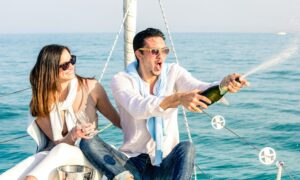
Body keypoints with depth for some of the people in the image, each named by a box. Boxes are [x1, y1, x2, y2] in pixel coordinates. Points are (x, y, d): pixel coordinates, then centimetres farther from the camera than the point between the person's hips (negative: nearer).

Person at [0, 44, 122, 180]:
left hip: (87, 154, -1)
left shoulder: (91, 87, -6)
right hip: (52, 155, 2)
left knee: (62, 150, -38)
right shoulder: (40, 102, -2)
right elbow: (58, 143, -5)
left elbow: (117, 120, 5)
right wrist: (72, 136, -26)